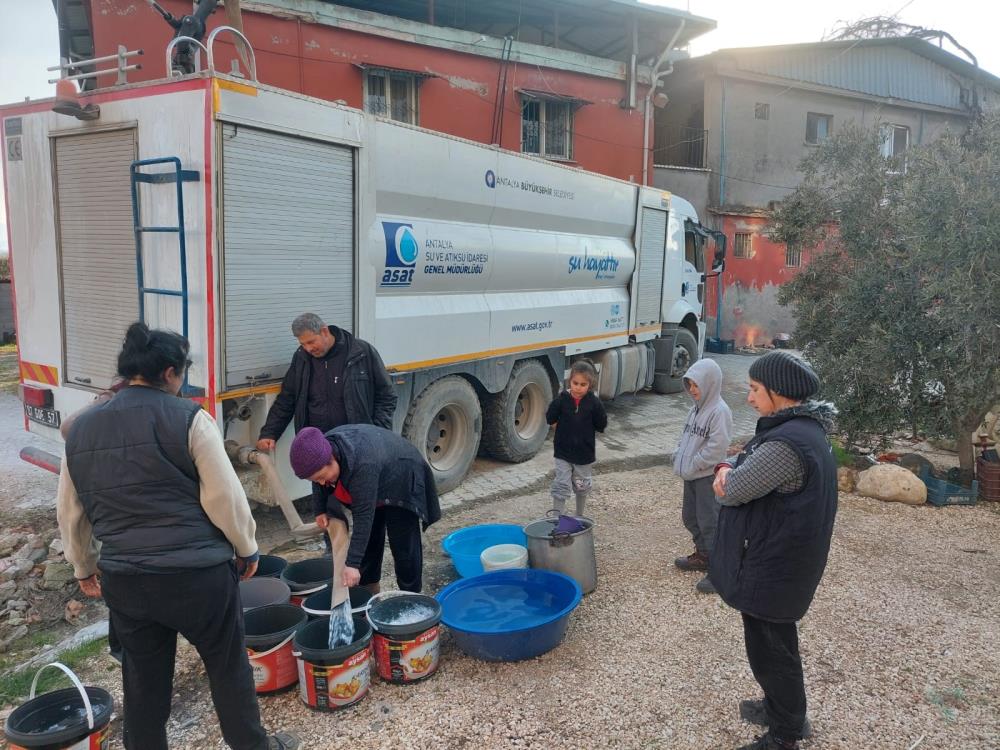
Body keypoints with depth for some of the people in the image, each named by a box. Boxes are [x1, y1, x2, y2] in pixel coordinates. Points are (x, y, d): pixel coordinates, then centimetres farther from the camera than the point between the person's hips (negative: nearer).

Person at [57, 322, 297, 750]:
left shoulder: (81, 428, 7)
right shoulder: (188, 418, -11)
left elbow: (69, 513, 15)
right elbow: (225, 497, -12)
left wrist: (84, 568, 28)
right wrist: (246, 549, 2)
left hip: (123, 579, 5)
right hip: (196, 574, -4)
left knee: (143, 678, 20)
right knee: (228, 665, 14)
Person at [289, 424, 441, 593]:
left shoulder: (363, 465, -43)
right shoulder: (322, 450, -21)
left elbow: (363, 517, -40)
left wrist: (352, 563, -38)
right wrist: (320, 510, 9)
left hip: (400, 484, -7)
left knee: (404, 546, -5)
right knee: (369, 539, 8)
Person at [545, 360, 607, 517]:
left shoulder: (593, 402, -11)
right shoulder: (562, 399, -11)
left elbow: (602, 426, -7)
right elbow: (550, 419, -6)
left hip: (584, 452, 1)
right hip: (563, 452, -1)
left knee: (582, 486, 19)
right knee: (561, 486, -2)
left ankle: (580, 517, 39)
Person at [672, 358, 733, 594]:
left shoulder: (719, 411, -18)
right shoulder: (697, 407, 9)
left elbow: (716, 448, -22)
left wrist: (691, 467, -17)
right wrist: (679, 459, 5)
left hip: (708, 476, -9)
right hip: (691, 476, 9)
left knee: (710, 523, -4)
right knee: (690, 518, 19)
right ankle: (702, 555, 37)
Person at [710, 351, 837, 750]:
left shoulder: (787, 443, -30)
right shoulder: (803, 428, 4)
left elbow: (731, 492, -23)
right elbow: (750, 458, 12)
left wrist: (727, 477, -1)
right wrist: (728, 467, -9)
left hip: (772, 565, -10)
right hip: (781, 558, 10)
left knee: (770, 650, 8)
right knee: (776, 642, 26)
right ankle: (781, 708, 45)